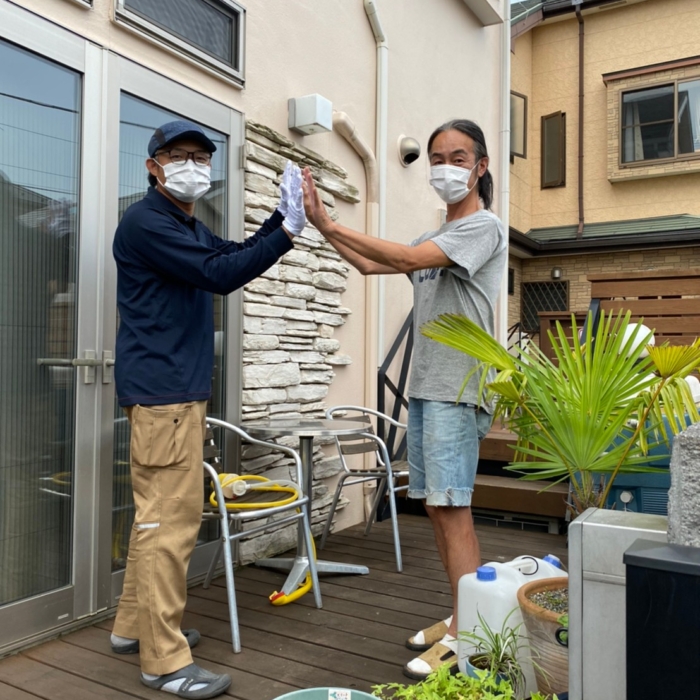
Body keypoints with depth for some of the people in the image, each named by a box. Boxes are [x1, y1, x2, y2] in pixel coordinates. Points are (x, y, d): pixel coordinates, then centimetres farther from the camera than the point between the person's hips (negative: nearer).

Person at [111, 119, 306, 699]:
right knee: (172, 516, -8)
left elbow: (235, 256, 15)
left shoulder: (191, 227, 22)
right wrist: (288, 231, -21)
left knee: (158, 510, 15)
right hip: (162, 389, -10)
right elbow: (218, 275, -20)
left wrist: (284, 215, 4)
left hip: (182, 388, 10)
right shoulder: (146, 222, -9)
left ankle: (135, 626, 27)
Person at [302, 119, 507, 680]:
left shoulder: (483, 226, -4)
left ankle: (464, 637, 2)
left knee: (453, 507, -8)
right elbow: (371, 265, 20)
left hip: (458, 391, -8)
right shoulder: (436, 240, 22)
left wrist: (333, 226, -13)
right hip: (424, 387, 8)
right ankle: (460, 618, 22)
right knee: (436, 506, 10)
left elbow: (409, 259, -18)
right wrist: (323, 224, 9)